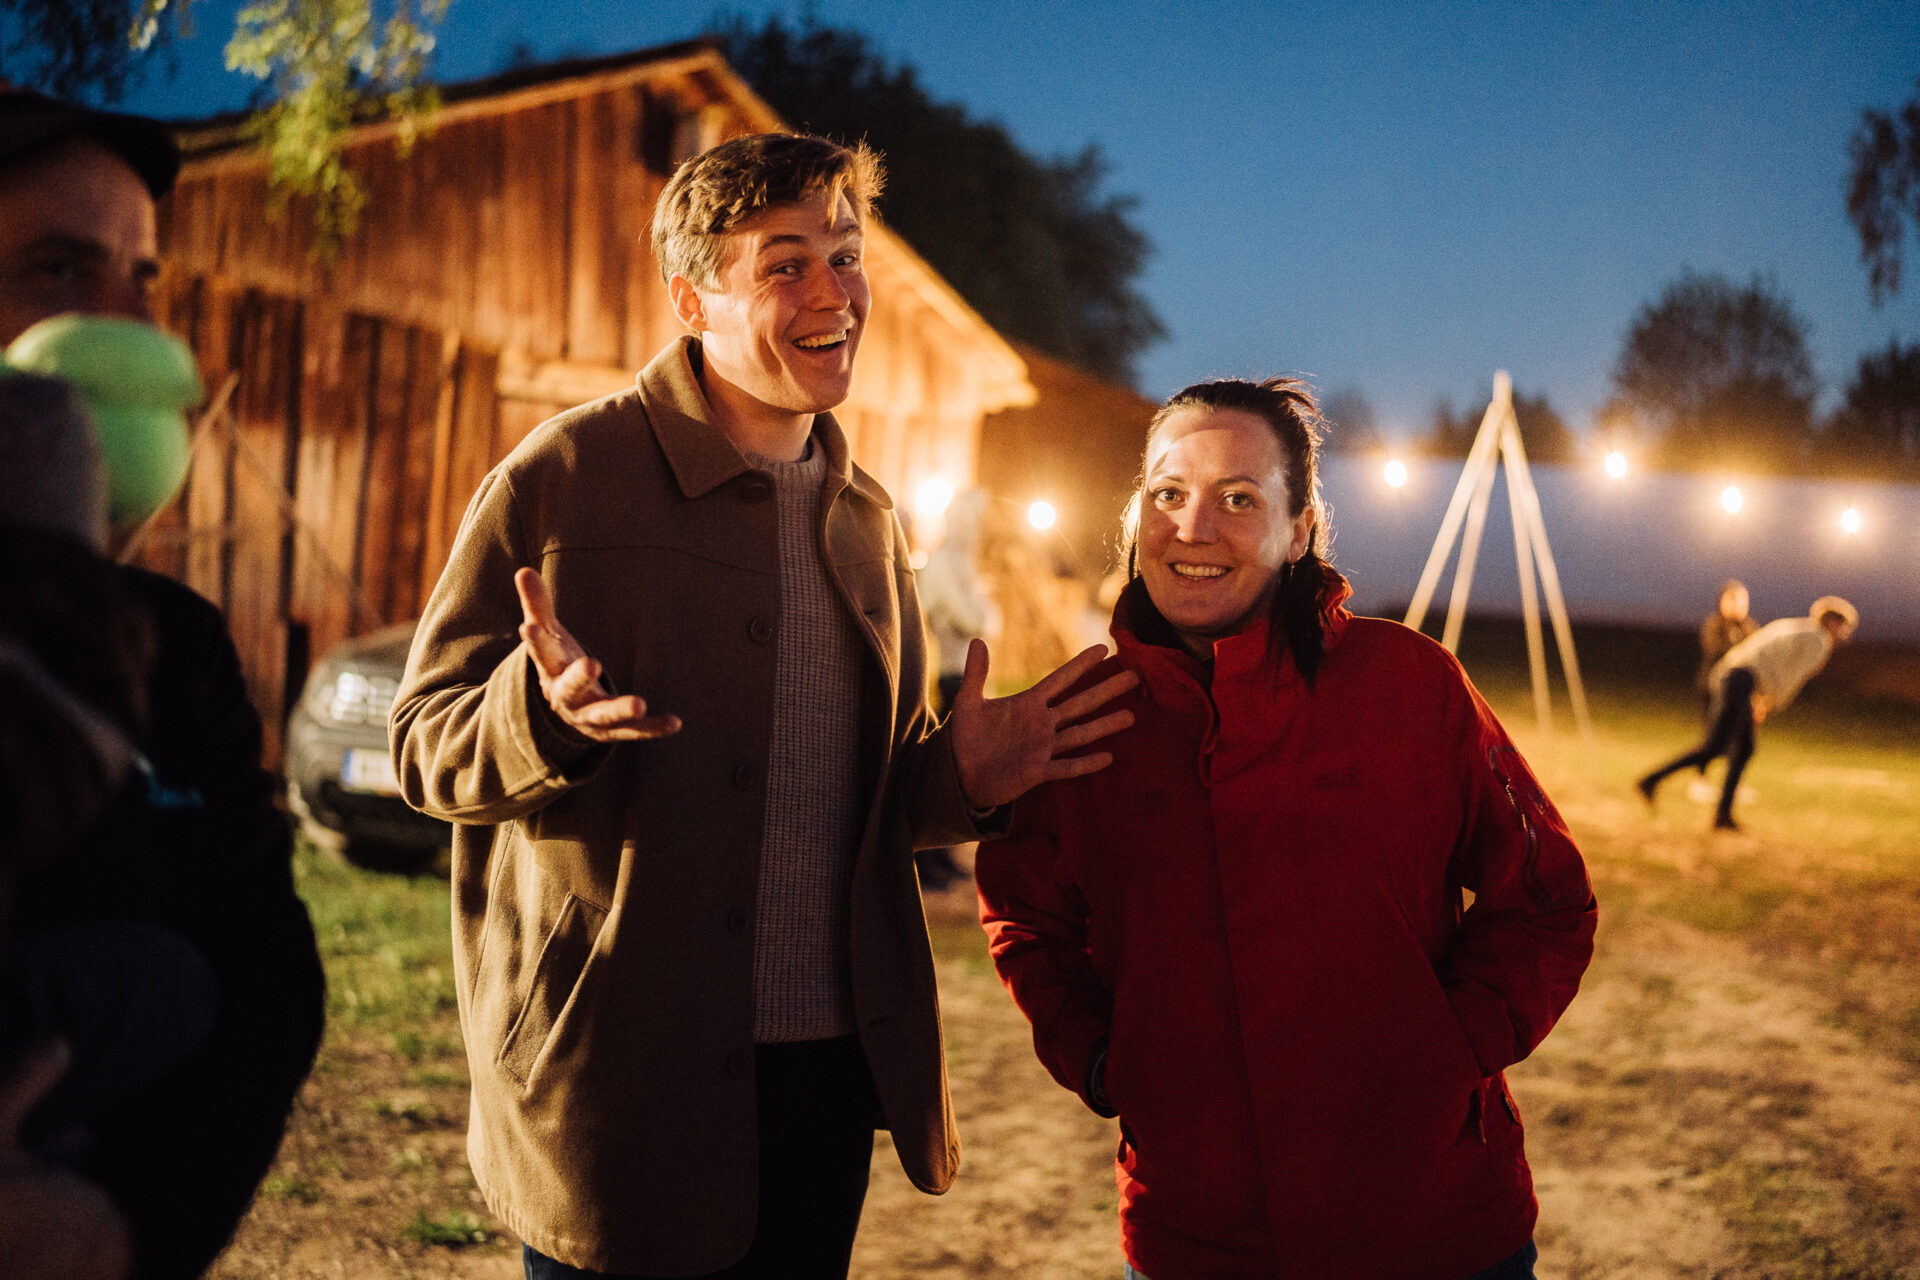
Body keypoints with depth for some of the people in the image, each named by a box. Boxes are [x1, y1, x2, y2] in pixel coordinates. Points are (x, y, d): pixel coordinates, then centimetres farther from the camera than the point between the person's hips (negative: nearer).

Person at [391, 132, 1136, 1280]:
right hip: (622, 1078, -5)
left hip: (831, 1069, 6)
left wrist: (959, 776, -1)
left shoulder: (866, 518, 13)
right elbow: (426, 742, -7)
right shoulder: (566, 475, -6)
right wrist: (545, 715, -28)